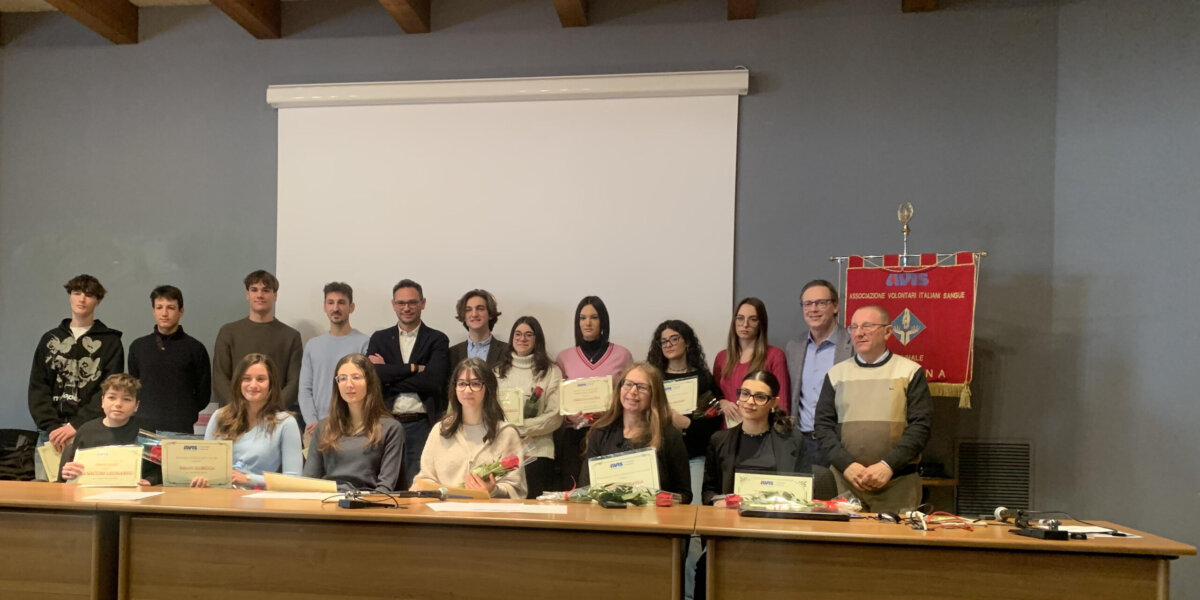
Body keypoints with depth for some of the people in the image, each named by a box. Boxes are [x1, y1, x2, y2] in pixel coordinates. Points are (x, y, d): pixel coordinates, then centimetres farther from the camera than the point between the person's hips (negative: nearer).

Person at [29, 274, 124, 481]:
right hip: (50, 433, 3)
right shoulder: (50, 339, 14)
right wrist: (51, 426, -7)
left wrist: (76, 425, -15)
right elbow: (37, 388, 7)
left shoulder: (110, 342, 4)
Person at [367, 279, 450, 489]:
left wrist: (389, 375, -8)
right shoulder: (379, 338, 11)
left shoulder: (437, 340, 3)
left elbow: (433, 381, -11)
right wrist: (413, 368, -9)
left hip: (422, 426, -2)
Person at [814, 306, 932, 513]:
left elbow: (921, 426, -3)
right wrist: (847, 464, -9)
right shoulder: (836, 373, 10)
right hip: (844, 480, 2)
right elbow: (823, 425, 6)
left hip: (898, 482, -2)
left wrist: (888, 465, -14)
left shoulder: (910, 372, 4)